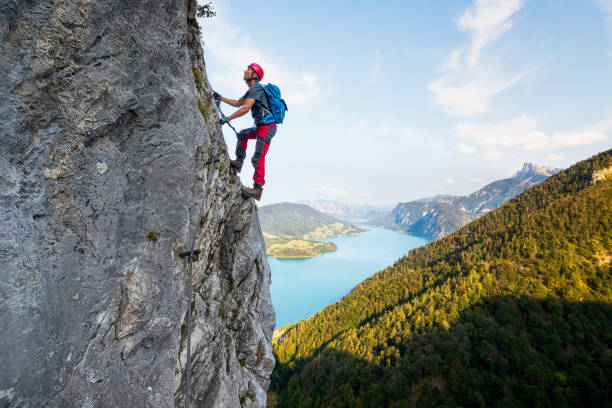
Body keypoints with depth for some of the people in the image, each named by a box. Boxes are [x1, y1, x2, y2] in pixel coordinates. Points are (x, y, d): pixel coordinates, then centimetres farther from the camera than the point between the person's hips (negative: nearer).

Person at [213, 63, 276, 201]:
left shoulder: (256, 88, -9)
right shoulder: (252, 90, 23)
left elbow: (246, 108, -21)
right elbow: (238, 103, 34)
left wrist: (227, 119, -18)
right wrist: (221, 98, 32)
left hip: (267, 126, -11)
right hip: (261, 126, 11)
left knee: (258, 158, -17)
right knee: (242, 134, 24)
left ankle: (257, 189, -20)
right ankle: (239, 162, 20)